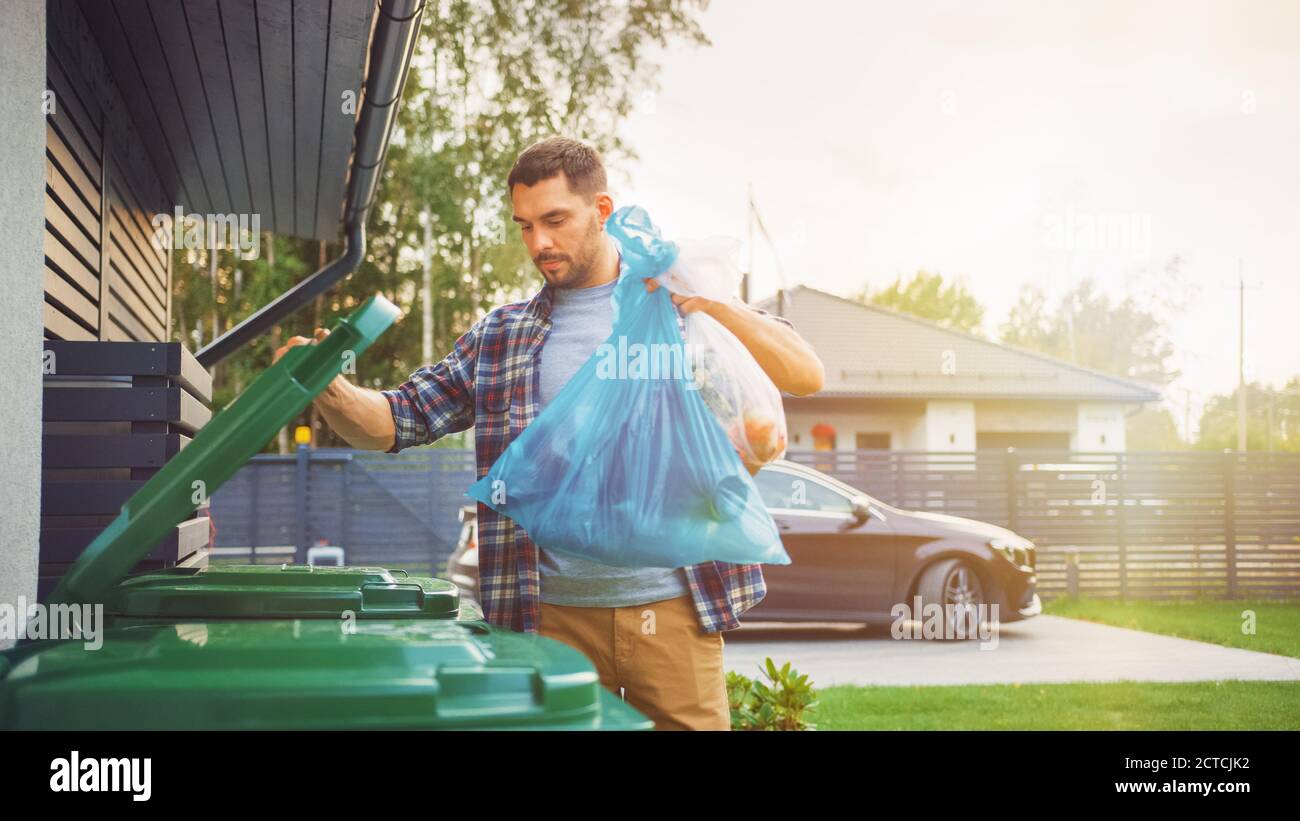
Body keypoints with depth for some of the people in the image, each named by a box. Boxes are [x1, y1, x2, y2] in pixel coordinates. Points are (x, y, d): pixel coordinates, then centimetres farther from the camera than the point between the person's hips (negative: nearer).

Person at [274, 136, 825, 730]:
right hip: (556, 615, 2)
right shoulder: (501, 336, 12)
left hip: (672, 610, -2)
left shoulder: (680, 307, 6)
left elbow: (807, 377, -4)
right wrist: (329, 390, -13)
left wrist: (711, 301, -17)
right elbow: (392, 422, 9)